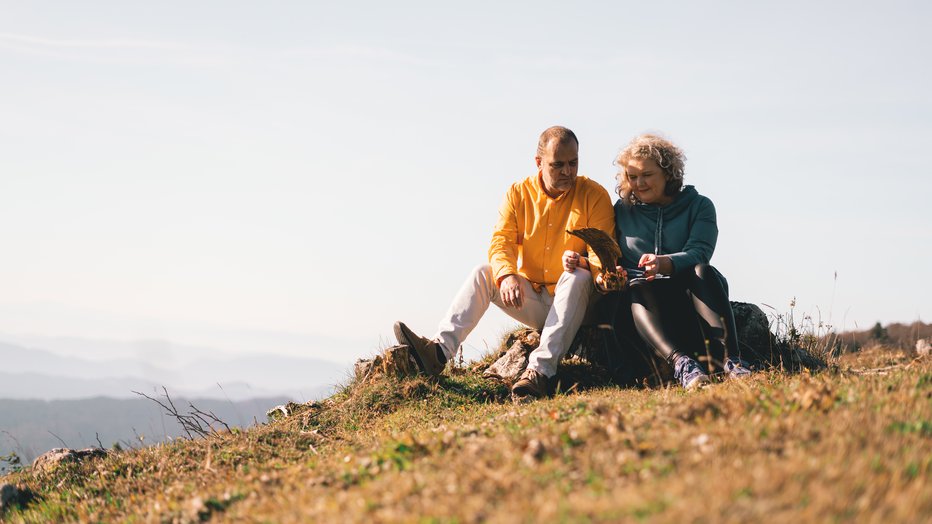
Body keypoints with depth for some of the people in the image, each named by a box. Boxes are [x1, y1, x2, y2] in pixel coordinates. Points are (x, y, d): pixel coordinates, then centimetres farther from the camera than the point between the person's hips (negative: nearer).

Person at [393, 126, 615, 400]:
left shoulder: (595, 195, -6)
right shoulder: (519, 193, 2)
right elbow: (500, 241, -8)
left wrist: (584, 263, -36)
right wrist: (506, 275, -30)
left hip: (572, 301, -3)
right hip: (531, 297, 3)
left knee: (577, 277, -34)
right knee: (483, 273, -16)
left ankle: (541, 369, -45)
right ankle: (439, 350, -35)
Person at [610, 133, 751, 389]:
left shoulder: (698, 206, 9)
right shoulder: (622, 210, 16)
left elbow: (698, 254, -10)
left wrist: (664, 263, -31)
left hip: (687, 296, 0)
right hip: (645, 301, 0)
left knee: (703, 272, -33)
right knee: (638, 288, -35)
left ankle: (729, 359, -52)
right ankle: (681, 362, -60)